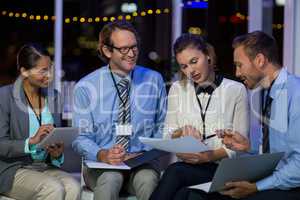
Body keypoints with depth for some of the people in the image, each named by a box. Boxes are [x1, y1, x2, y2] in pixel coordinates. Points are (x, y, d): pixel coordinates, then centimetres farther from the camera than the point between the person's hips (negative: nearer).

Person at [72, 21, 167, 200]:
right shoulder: (86, 87, 1)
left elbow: (162, 127, 11)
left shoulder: (154, 80, 7)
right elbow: (82, 137, 0)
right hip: (101, 165, -1)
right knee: (109, 179, -35)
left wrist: (149, 152, -8)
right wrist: (102, 155, -21)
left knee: (148, 179, -33)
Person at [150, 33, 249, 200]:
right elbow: (168, 136, 14)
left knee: (175, 172, -32)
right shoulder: (177, 89, 15)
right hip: (184, 164, 3)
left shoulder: (236, 90, 3)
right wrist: (181, 132, -9)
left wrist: (210, 156, -16)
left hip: (221, 166, -2)